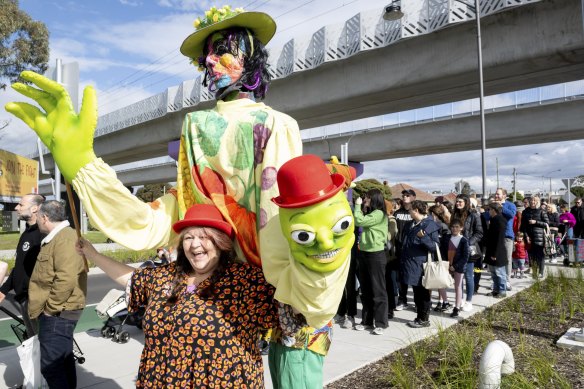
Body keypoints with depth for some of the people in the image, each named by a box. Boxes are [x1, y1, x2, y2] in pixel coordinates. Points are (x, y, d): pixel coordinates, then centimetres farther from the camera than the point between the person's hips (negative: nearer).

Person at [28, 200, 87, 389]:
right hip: (58, 312, 11)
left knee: (50, 365, -5)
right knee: (63, 358, 20)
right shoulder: (56, 237, 15)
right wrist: (48, 307, 20)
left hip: (58, 313, -11)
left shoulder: (65, 239, -20)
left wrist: (50, 307, -19)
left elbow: (66, 279, -29)